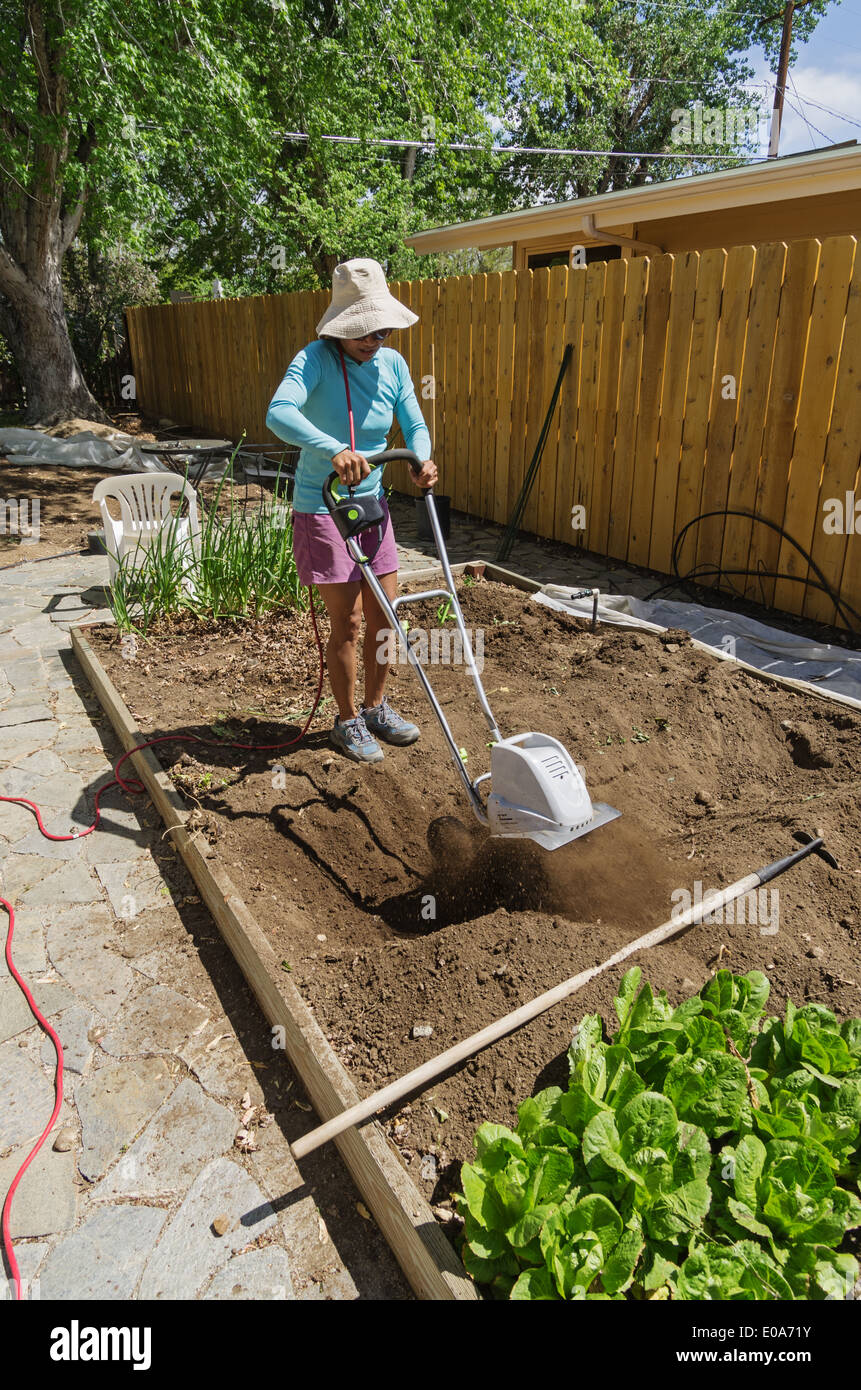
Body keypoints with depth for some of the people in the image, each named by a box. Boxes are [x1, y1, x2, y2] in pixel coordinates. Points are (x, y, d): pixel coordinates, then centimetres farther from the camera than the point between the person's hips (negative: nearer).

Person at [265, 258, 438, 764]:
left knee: (384, 614, 10)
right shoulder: (315, 360, -17)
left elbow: (414, 424, 7)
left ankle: (377, 707, 29)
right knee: (348, 621, -3)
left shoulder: (392, 364, 1)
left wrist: (424, 461, -16)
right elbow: (279, 413, -35)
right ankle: (348, 721, 16)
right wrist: (334, 449, -50)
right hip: (321, 507, -6)